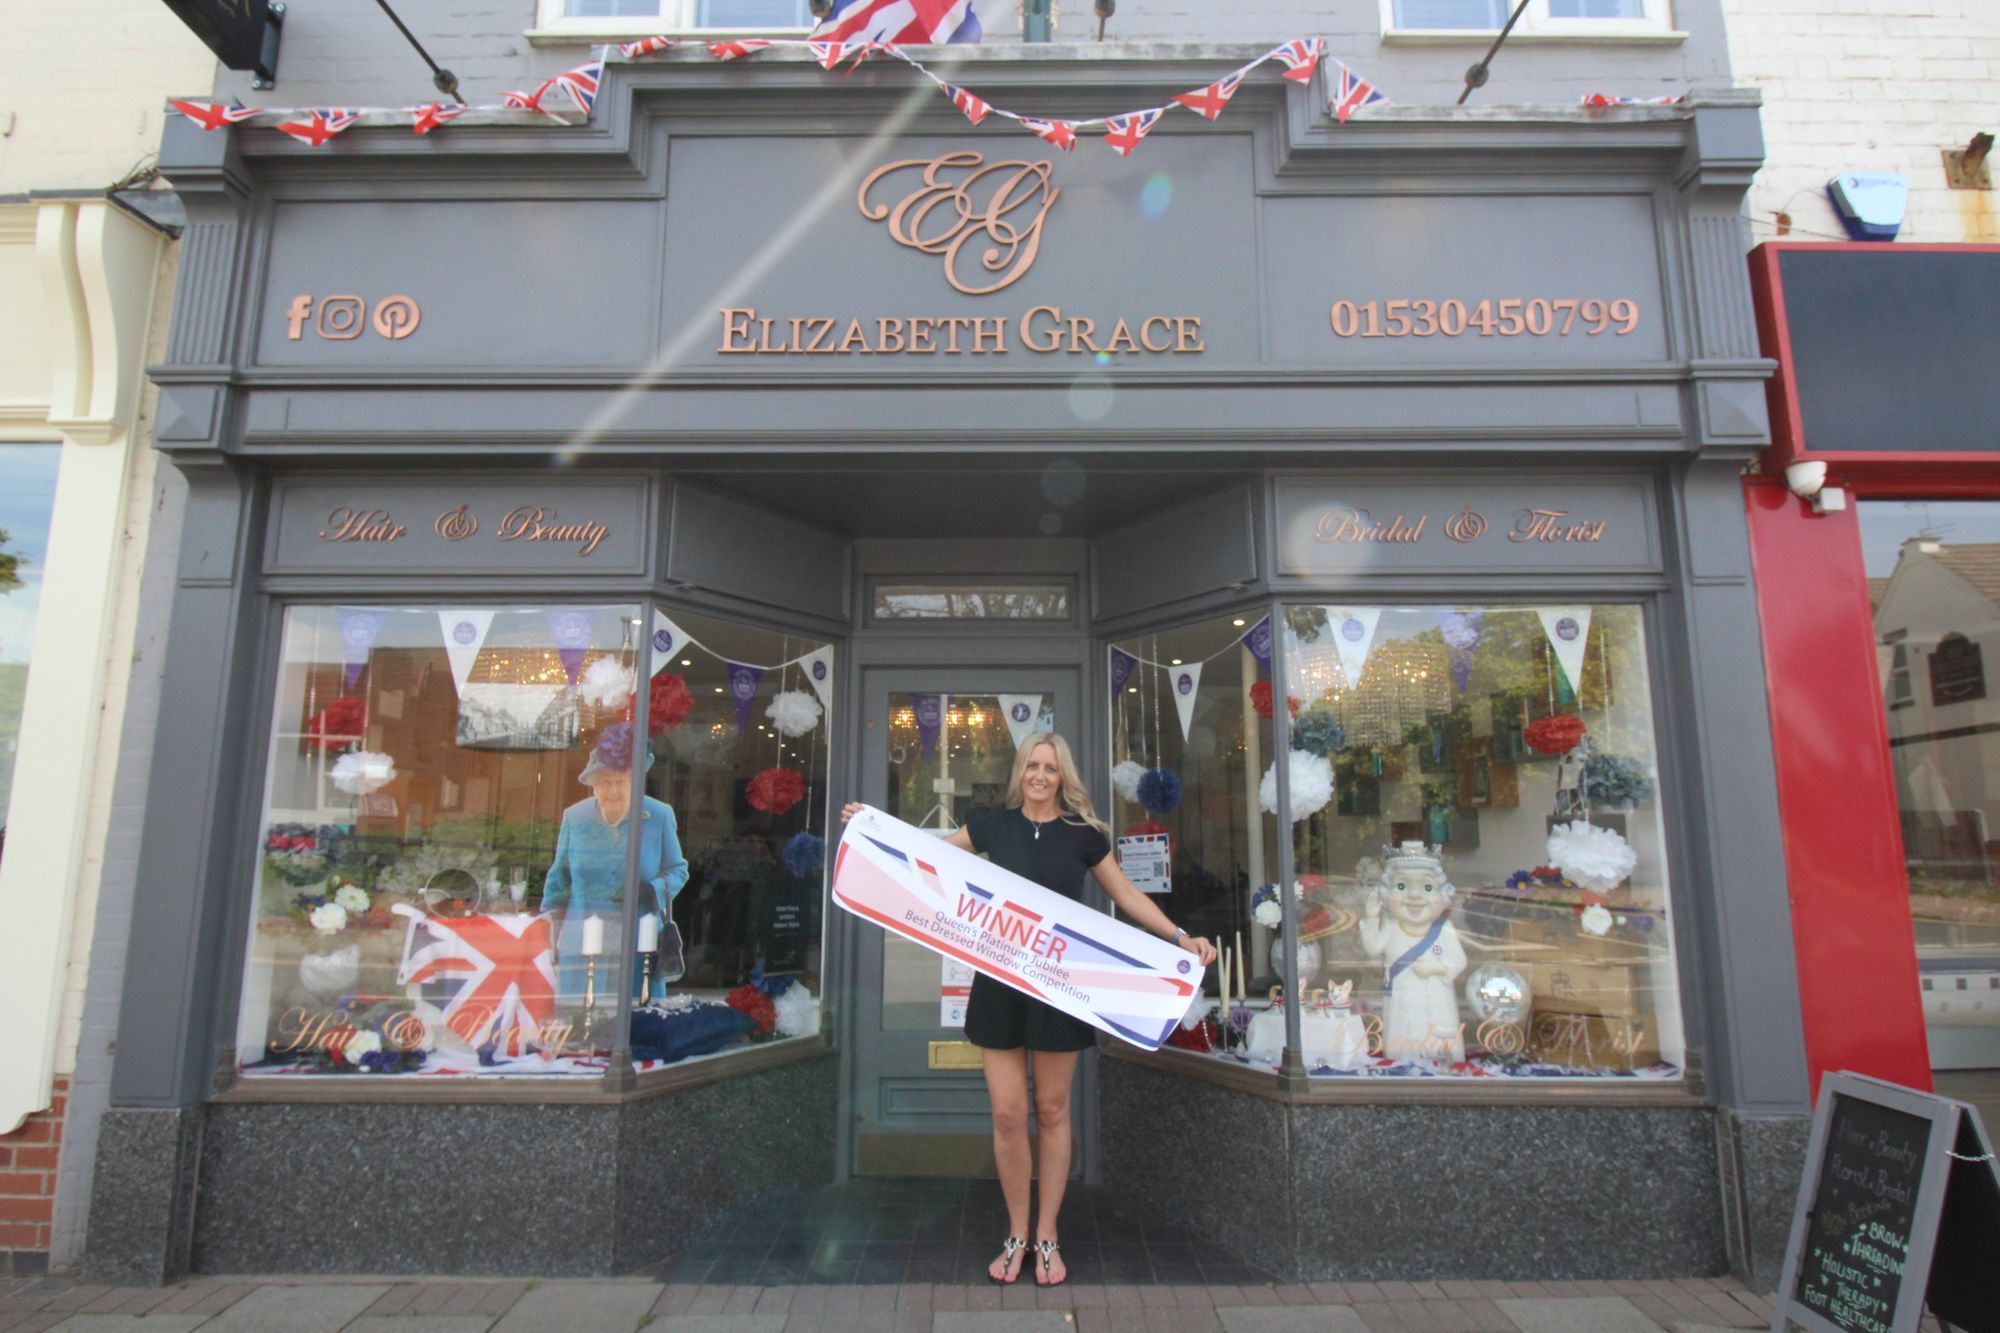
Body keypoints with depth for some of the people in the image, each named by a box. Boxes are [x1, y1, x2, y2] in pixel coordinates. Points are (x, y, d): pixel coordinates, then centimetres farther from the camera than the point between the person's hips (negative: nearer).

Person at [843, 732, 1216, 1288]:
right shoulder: (993, 825, 2)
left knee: (1051, 1111, 10)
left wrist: (1181, 938, -3)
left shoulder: (1083, 833, 0)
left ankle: (1047, 1237, 27)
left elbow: (1128, 897, 7)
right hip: (1000, 982, 1)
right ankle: (1017, 1235, 24)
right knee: (1007, 1114, 4)